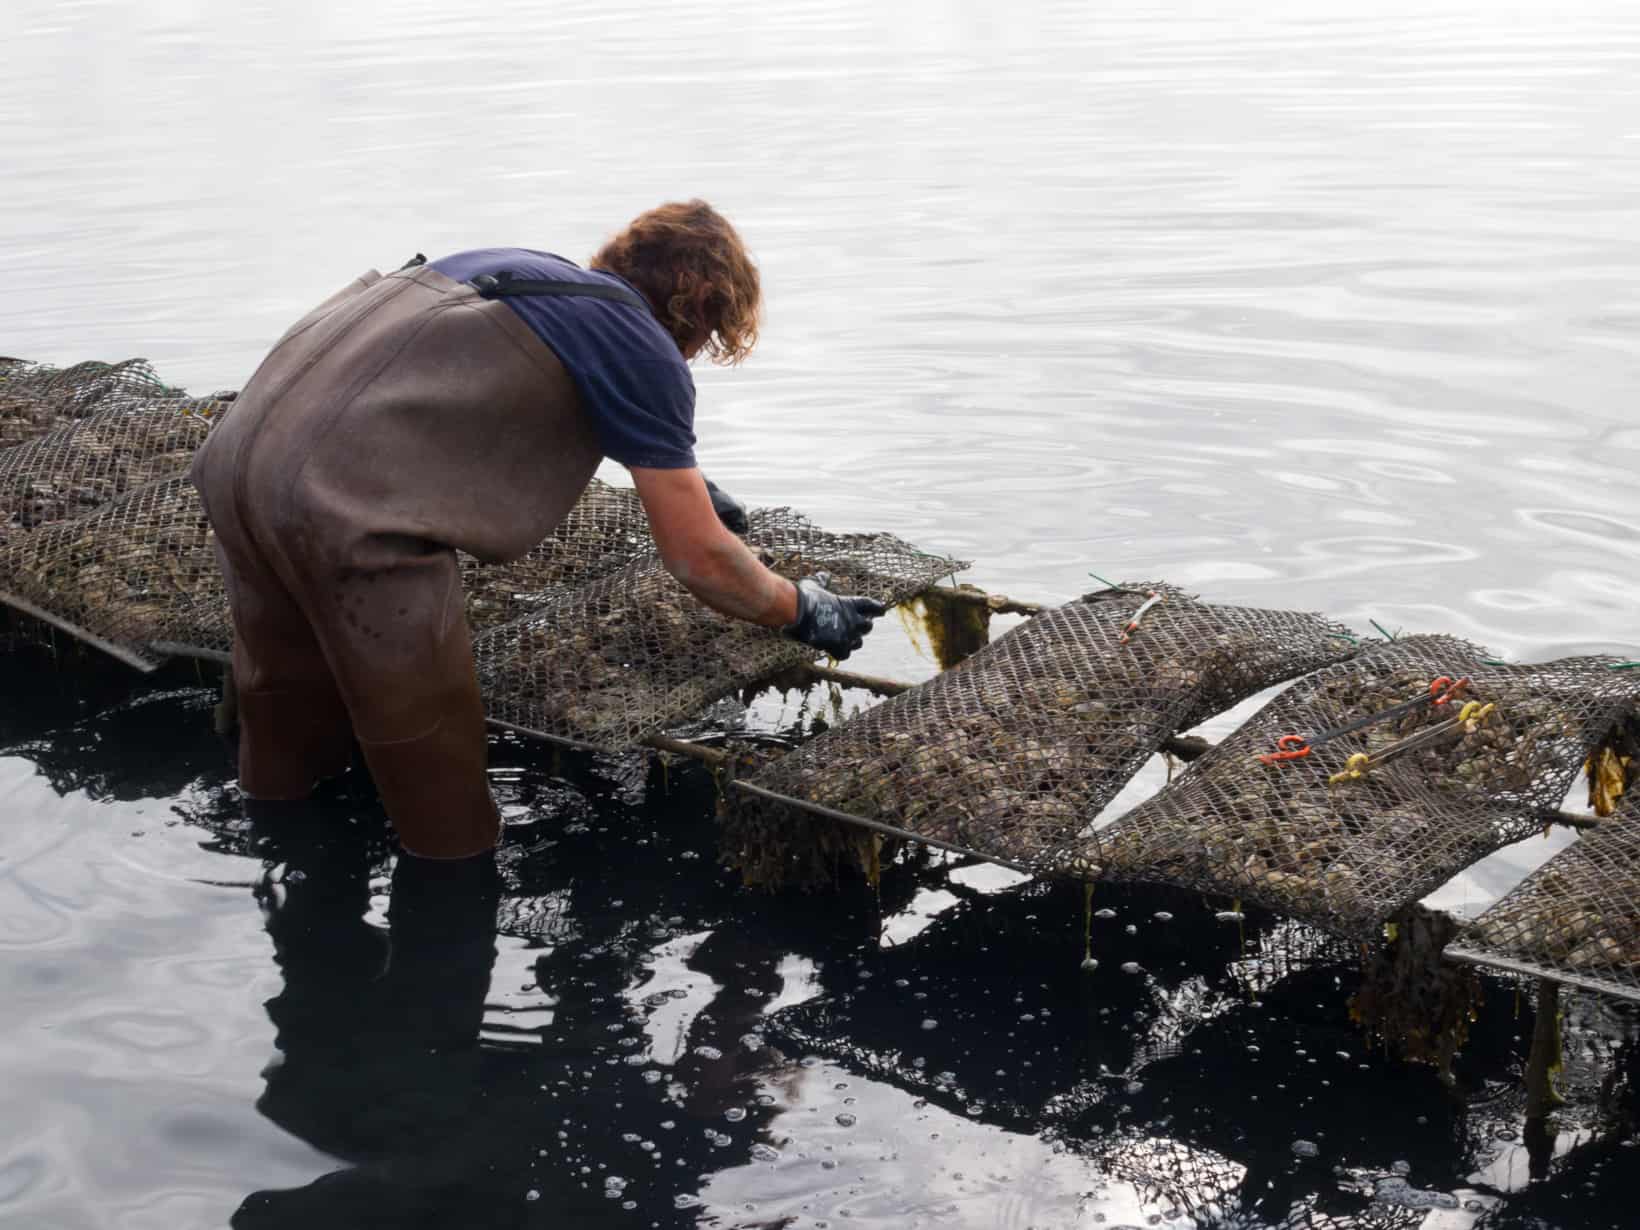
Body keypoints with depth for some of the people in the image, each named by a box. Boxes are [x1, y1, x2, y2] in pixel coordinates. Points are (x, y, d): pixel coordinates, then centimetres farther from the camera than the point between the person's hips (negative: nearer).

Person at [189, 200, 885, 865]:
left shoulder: (520, 268, 26)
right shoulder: (643, 347, 2)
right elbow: (700, 561, 5)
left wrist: (676, 479, 59)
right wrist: (803, 611, 23)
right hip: (349, 509, -9)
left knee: (286, 740, 26)